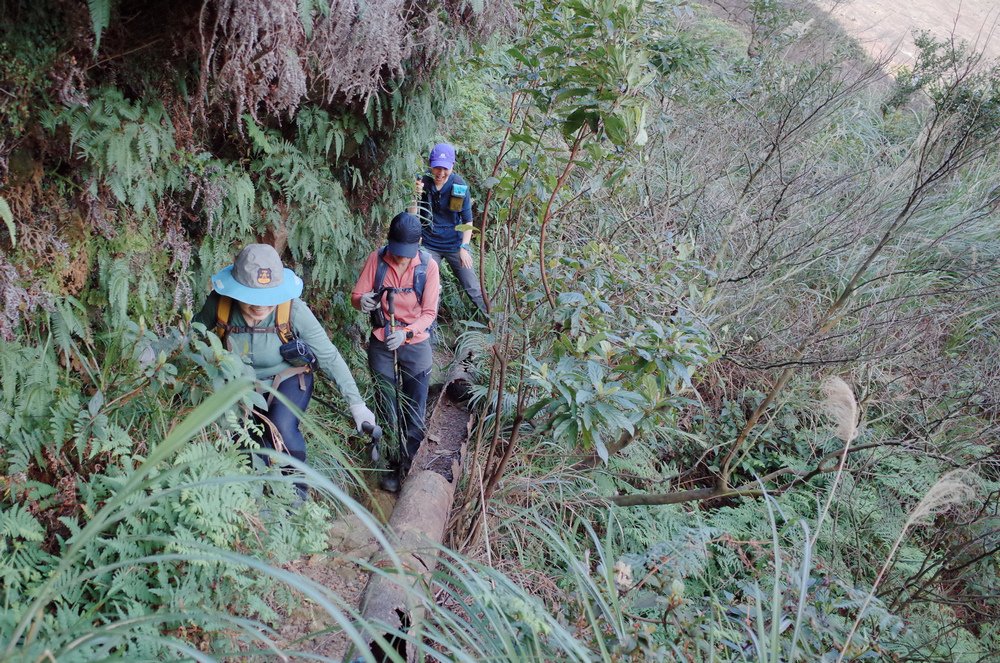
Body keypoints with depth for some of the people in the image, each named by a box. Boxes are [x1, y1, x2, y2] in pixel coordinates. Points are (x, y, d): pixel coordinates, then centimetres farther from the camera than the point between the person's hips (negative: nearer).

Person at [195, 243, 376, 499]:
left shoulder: (294, 310, -31)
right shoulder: (219, 304, -25)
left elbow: (329, 356, -24)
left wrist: (356, 403, -25)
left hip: (289, 377, -3)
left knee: (283, 428, -27)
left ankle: (296, 488, 0)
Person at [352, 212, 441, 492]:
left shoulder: (428, 266, -14)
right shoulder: (377, 259, -10)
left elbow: (429, 312, -12)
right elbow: (356, 295, -6)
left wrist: (406, 333, -29)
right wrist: (363, 301, -30)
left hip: (416, 345, -1)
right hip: (381, 345, 1)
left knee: (414, 412, 5)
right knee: (387, 410, 12)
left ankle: (409, 466, 20)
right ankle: (392, 465, 28)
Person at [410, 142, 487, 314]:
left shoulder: (459, 185, -9)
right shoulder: (424, 183, -6)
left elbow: (468, 220, -3)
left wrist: (464, 247, -11)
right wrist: (416, 196, -23)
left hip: (455, 245, -1)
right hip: (430, 246, 1)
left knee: (473, 288, 0)